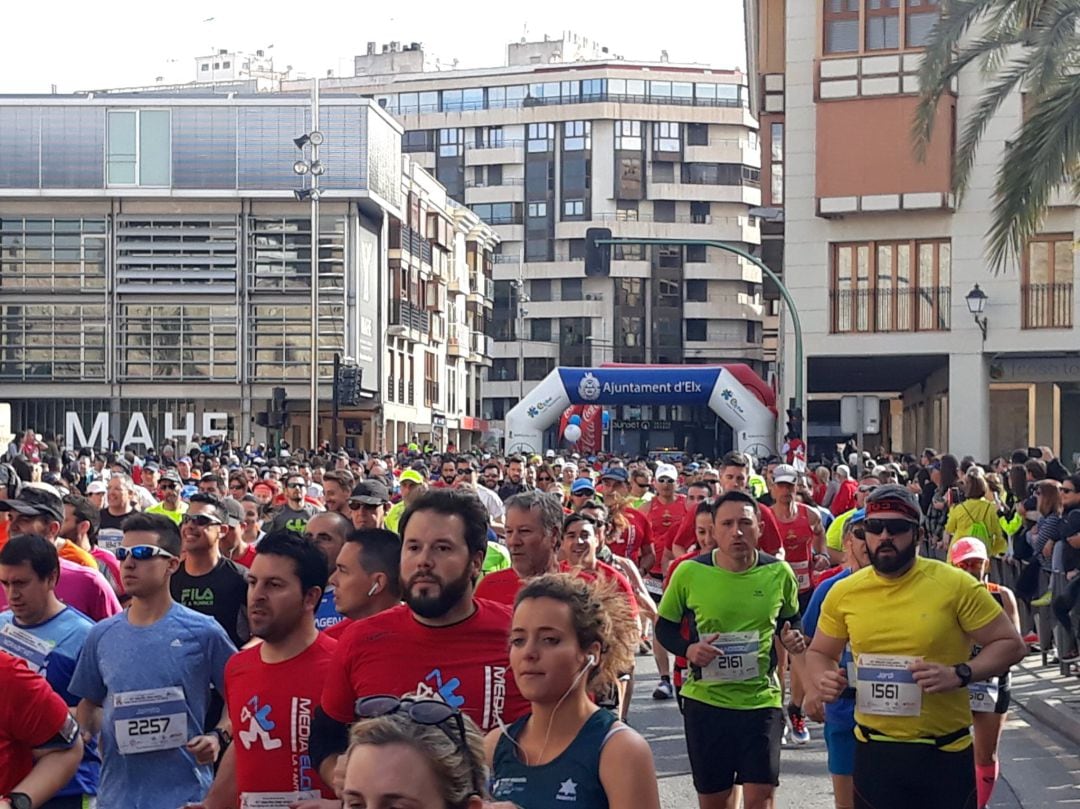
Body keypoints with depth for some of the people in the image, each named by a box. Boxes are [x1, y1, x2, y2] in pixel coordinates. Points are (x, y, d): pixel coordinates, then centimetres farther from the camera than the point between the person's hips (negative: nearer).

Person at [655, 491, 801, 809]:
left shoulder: (779, 573, -3)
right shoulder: (689, 573, -8)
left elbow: (791, 620, 17)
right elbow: (665, 627, 3)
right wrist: (688, 649, -15)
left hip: (762, 699, 0)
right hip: (705, 700, 0)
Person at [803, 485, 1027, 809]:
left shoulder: (956, 585, -10)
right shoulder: (843, 592, 1)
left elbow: (1011, 643, -5)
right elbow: (819, 653, 15)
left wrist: (960, 674, -21)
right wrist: (821, 680, -8)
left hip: (945, 753, -3)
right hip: (873, 751, 3)